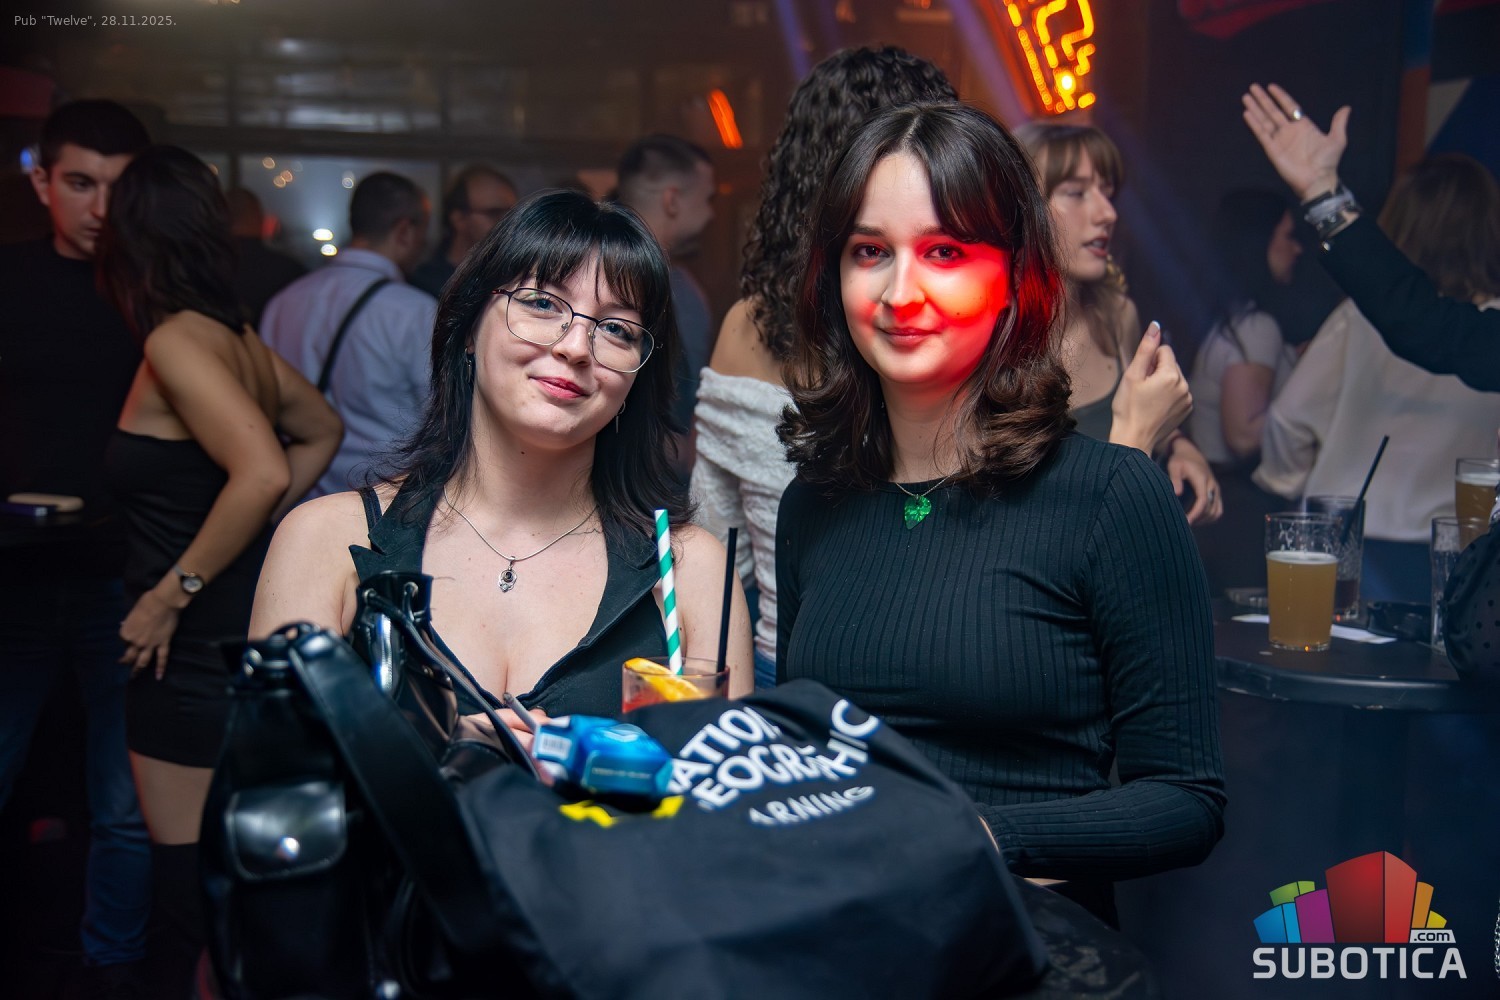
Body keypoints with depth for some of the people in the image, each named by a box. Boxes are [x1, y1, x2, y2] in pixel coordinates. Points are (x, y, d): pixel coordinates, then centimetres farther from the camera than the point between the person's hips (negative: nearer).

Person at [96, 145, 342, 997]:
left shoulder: (177, 340, -17)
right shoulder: (234, 333, 7)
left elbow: (262, 473, -30)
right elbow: (320, 430, 21)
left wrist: (173, 592, -20)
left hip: (195, 651, -9)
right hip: (242, 633, 9)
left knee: (193, 899, 2)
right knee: (216, 888, 21)